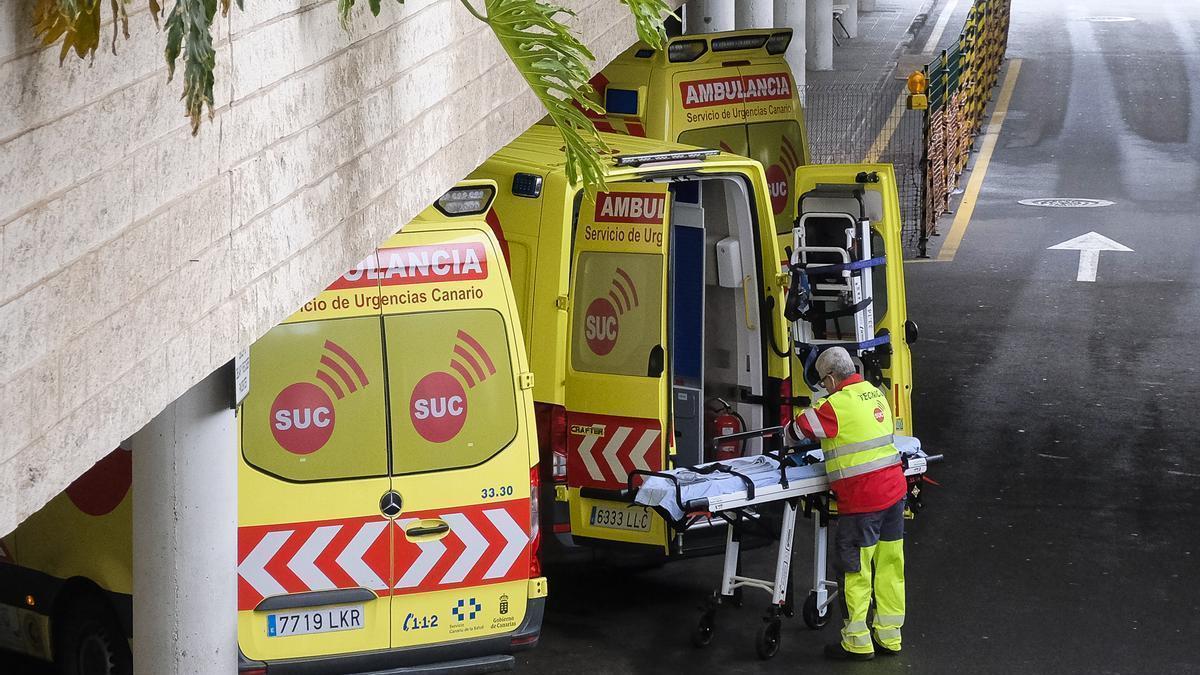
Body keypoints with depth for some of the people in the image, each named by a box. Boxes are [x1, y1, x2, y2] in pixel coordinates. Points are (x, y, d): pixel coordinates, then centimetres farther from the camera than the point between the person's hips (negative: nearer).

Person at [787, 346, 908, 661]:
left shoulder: (836, 405, -13)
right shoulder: (876, 394, 12)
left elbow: (797, 430, -6)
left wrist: (789, 436, 19)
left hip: (862, 500, -8)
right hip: (894, 490, 8)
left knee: (855, 570, 2)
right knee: (889, 565, 13)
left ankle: (857, 642, 7)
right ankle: (889, 636, 21)